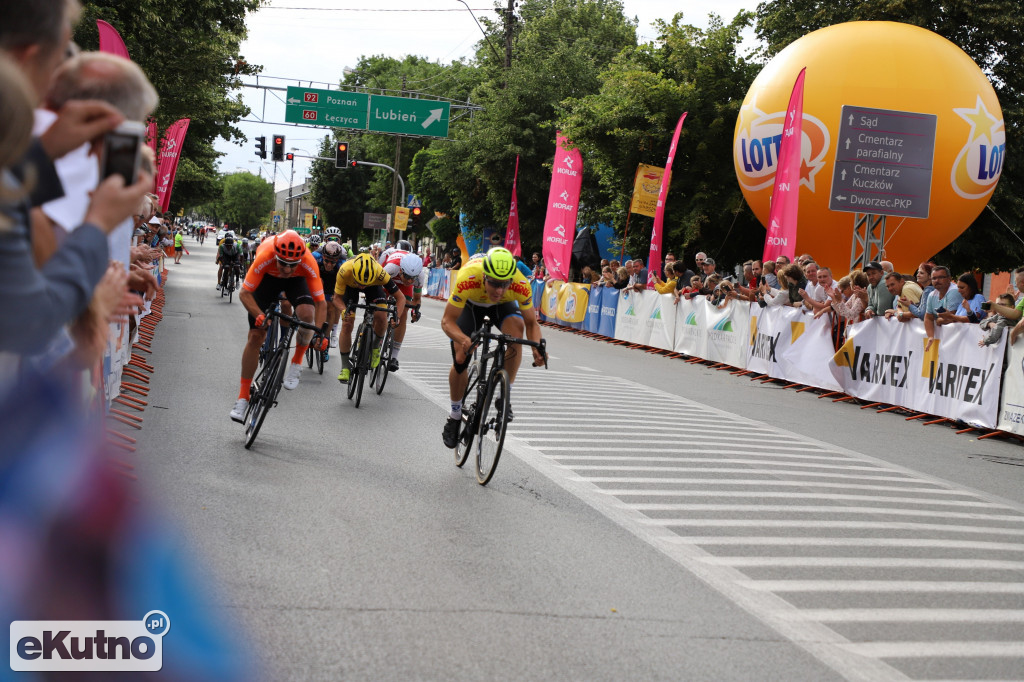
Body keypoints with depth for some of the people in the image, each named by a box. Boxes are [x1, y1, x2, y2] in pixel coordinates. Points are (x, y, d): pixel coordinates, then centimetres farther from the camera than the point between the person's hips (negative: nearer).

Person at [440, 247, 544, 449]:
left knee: (516, 327, -32)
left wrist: (537, 347, -43)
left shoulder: (521, 286, -37)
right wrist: (463, 339, -55)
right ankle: (455, 416, 14)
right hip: (471, 303, -1)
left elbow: (531, 323, -22)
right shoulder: (467, 280, -42)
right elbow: (447, 321, -34)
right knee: (460, 360, -11)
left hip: (502, 305, 1)